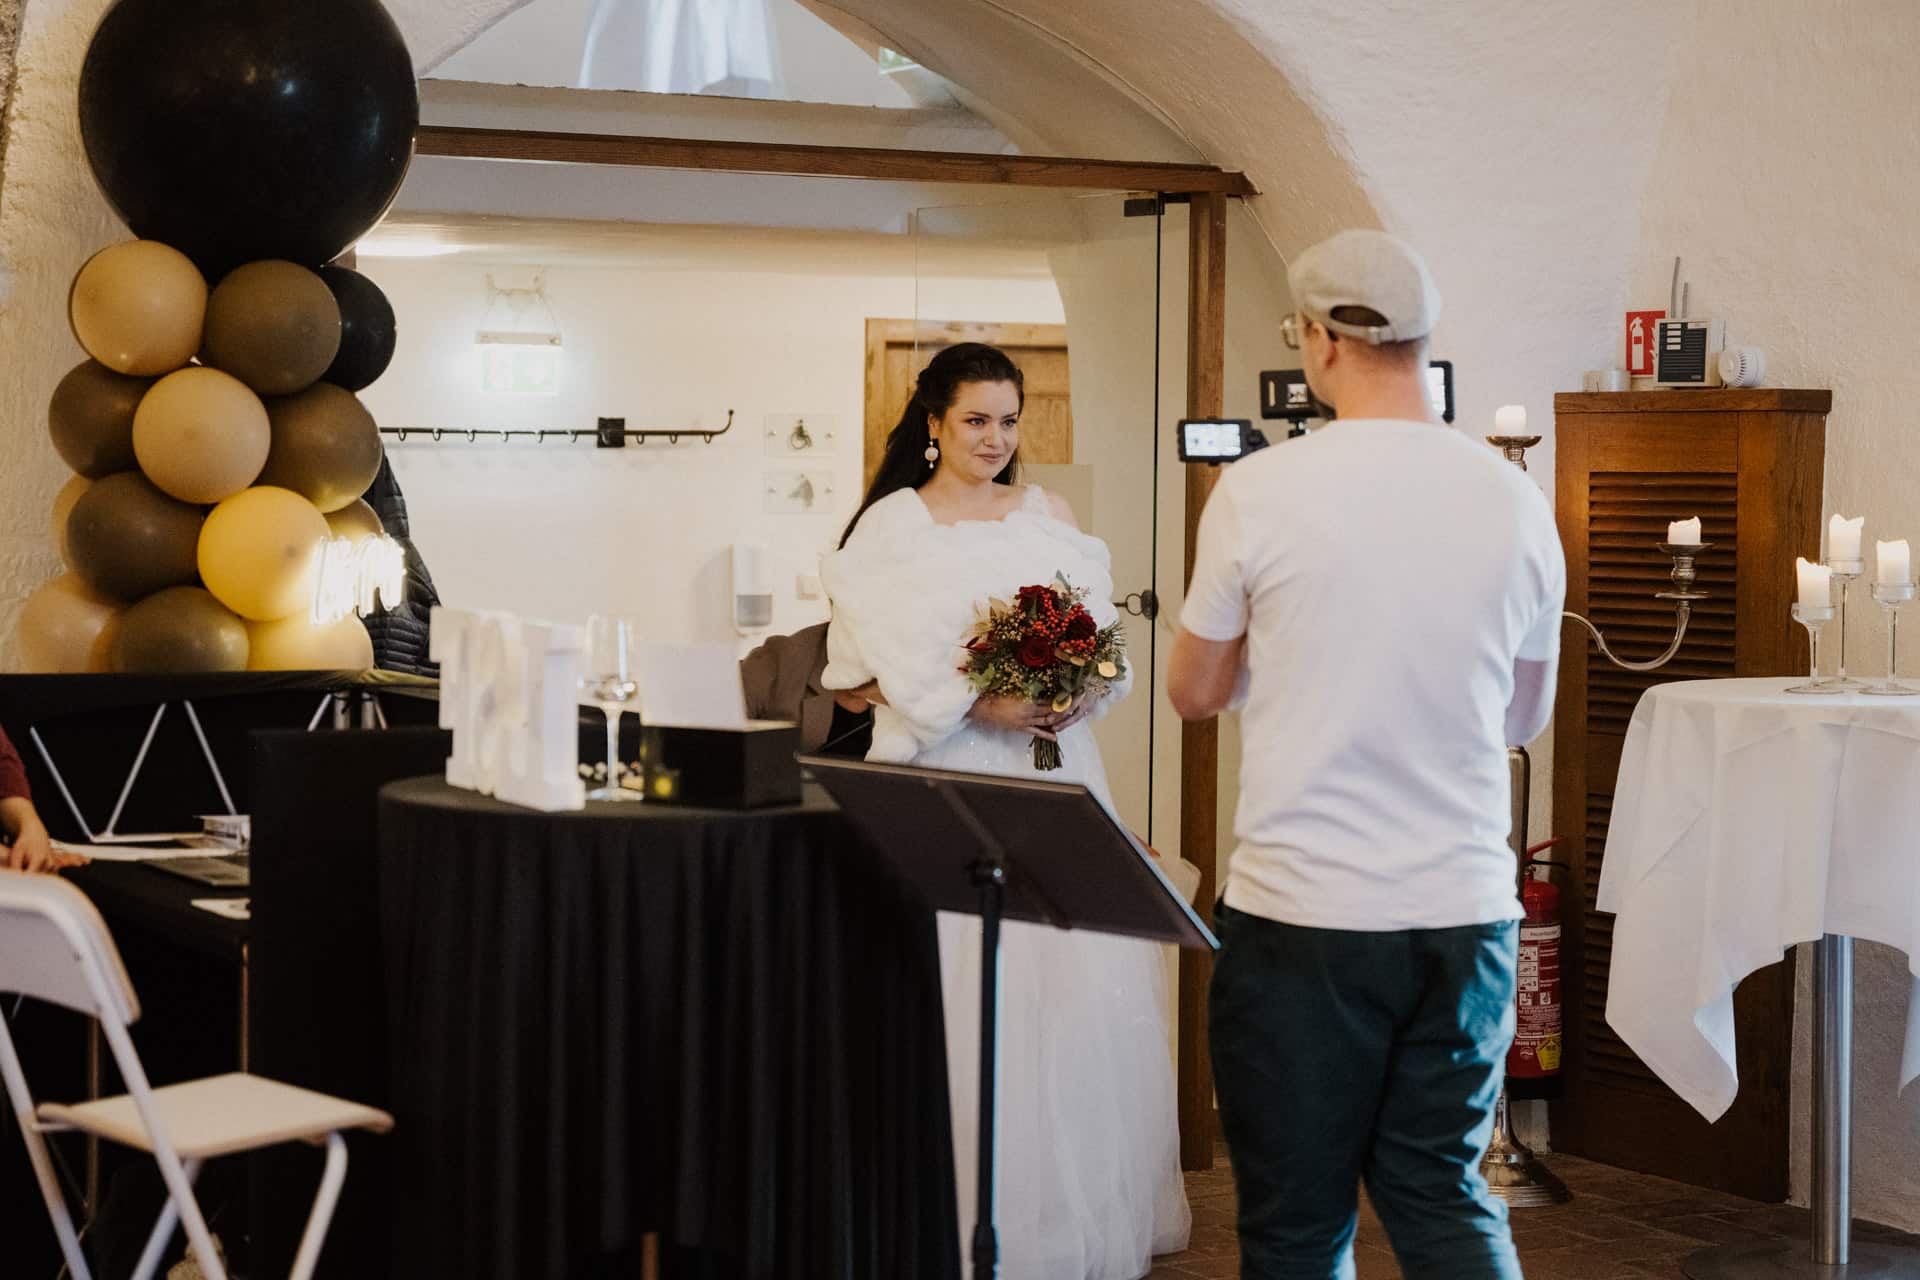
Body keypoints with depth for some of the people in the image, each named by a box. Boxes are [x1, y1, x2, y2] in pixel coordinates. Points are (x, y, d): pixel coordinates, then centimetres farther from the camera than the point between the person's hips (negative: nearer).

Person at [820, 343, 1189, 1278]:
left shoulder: (1048, 519, 13)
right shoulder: (890, 527, 2)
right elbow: (864, 673, -4)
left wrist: (1073, 700, -12)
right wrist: (972, 703, -16)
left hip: (1051, 773, 3)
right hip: (939, 784, -3)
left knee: (1081, 983, -1)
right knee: (958, 994, -6)